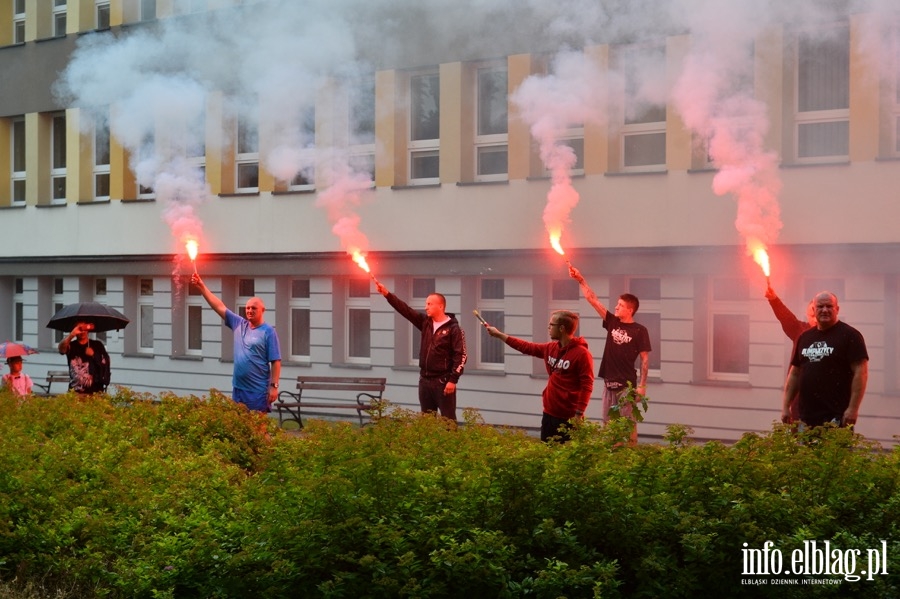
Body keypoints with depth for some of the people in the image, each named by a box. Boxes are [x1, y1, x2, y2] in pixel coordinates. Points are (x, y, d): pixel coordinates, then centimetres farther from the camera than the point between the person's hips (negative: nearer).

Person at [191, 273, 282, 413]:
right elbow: (219, 306, 9)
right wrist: (201, 286, 4)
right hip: (238, 388, 6)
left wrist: (274, 386, -15)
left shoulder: (268, 331, -7)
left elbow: (276, 362, -10)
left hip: (258, 390, -6)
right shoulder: (239, 324, 9)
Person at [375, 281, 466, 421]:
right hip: (425, 379, 7)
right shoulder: (425, 322, 8)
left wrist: (453, 380, -19)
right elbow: (405, 309, 3)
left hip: (443, 381, -7)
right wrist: (387, 294, -7)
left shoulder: (454, 329, -10)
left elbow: (461, 356, -14)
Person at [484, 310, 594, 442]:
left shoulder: (581, 353, -14)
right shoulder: (551, 348, 10)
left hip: (569, 418, -8)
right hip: (549, 414, 8)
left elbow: (587, 386, -17)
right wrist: (499, 334, 24)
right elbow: (527, 347, 21)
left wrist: (579, 415, -20)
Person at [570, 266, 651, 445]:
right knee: (608, 423, 10)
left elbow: (645, 358, -7)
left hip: (627, 384, -6)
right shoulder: (612, 322, 6)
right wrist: (580, 280, -2)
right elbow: (593, 300, 4)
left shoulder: (640, 330, -7)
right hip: (609, 383, 6)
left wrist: (642, 385, -12)